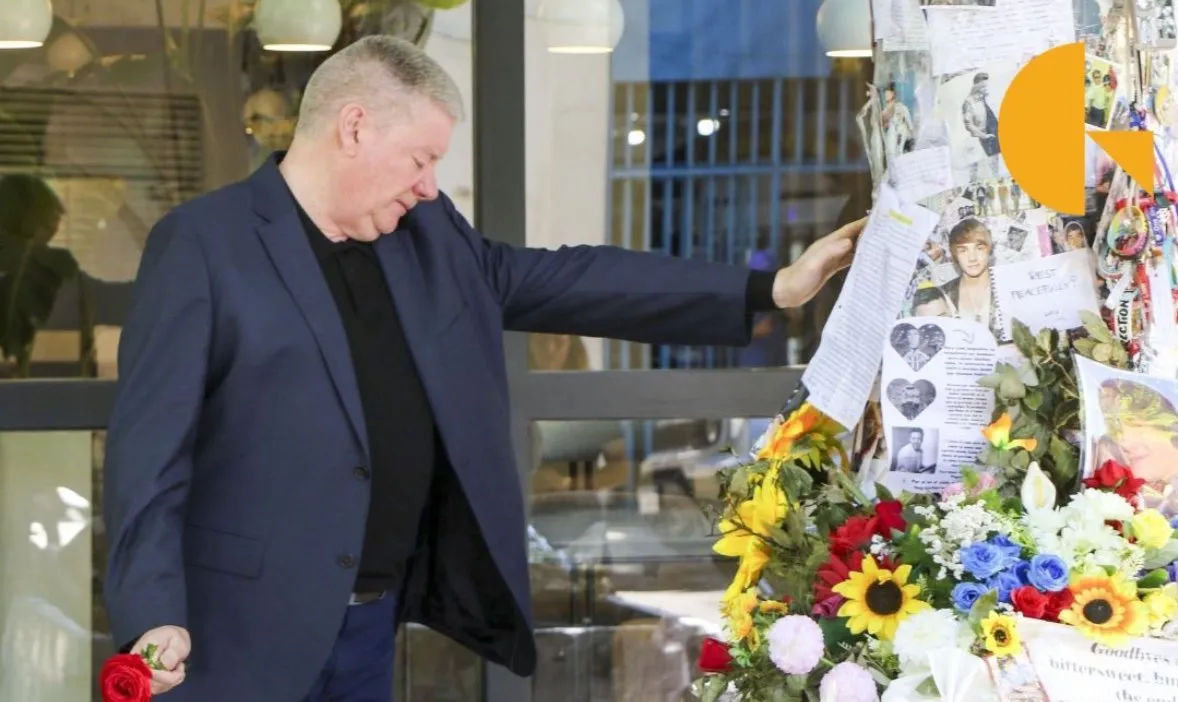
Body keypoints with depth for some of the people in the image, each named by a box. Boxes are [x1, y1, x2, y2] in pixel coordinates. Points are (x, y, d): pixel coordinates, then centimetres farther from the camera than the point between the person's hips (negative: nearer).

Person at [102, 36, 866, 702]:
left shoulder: (427, 235, 11)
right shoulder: (203, 243, -10)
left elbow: (565, 280, 13)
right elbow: (151, 444, -13)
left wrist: (771, 289, 10)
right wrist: (154, 614, -23)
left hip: (374, 620, 7)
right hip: (250, 631, -6)